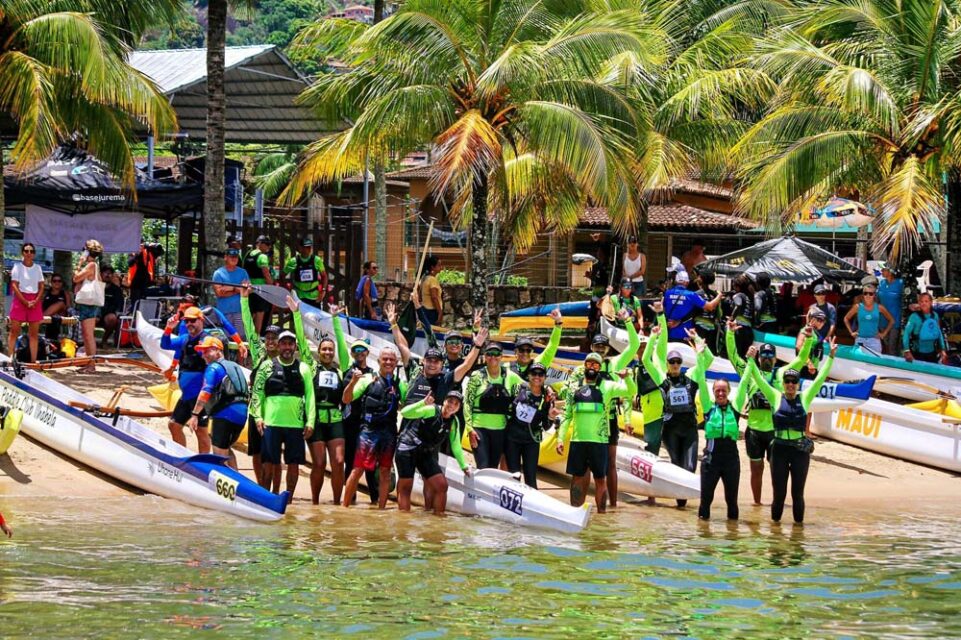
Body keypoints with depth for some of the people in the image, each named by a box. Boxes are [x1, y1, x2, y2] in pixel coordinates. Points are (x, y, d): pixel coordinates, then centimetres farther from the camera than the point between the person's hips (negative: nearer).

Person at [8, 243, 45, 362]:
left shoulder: (37, 268, 10)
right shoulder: (18, 267, -1)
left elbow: (41, 287, 9)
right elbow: (14, 286, -7)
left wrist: (36, 301, -7)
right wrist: (25, 302, -14)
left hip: (35, 301, 4)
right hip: (20, 299, -4)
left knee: (34, 333, 2)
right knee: (14, 331, -5)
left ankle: (33, 360, 3)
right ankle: (10, 358, -5)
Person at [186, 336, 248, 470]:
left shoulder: (214, 368, -4)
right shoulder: (235, 366, 23)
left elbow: (205, 393, -15)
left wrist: (195, 415, -18)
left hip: (225, 413, -9)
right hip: (242, 413, 9)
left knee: (219, 453, -7)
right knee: (226, 449, 23)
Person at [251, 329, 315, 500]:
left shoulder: (303, 368, 9)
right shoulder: (267, 367, 6)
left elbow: (310, 396, 6)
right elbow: (257, 393, 4)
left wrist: (310, 422, -1)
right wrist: (258, 417, -5)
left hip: (296, 424, 1)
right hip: (271, 422, -1)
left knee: (294, 463, 3)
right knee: (269, 462, 1)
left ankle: (288, 498, 12)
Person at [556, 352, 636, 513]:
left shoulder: (607, 386, 4)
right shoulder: (575, 387, 12)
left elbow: (631, 391, -9)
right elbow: (567, 416, 14)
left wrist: (626, 378, -30)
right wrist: (560, 438, 6)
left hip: (599, 440, -2)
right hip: (577, 440, 2)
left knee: (600, 478, 1)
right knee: (577, 477, 6)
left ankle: (601, 513, 5)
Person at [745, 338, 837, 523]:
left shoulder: (805, 398, 4)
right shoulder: (776, 397, 2)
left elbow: (820, 378, 2)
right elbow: (758, 379, -2)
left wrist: (831, 357, -4)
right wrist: (751, 360, -13)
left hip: (800, 450, 0)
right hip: (780, 448, 0)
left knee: (798, 492, 5)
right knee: (779, 492, 3)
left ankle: (799, 522, 13)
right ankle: (775, 520, 16)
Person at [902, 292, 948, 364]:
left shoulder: (935, 316, 2)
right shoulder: (915, 316, -13)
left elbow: (939, 333, 12)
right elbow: (906, 333, -16)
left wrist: (943, 350, 11)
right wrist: (907, 351, -24)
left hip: (932, 354, 5)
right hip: (918, 354, -5)